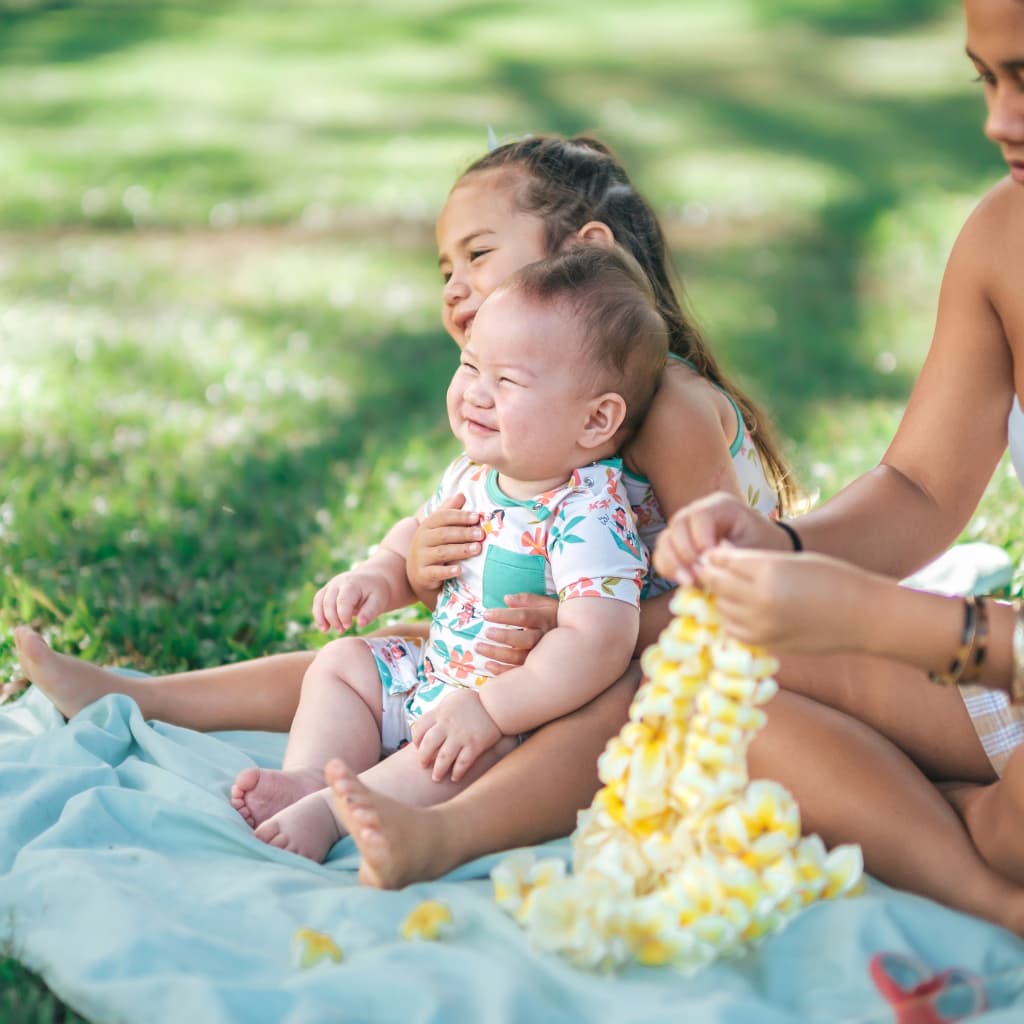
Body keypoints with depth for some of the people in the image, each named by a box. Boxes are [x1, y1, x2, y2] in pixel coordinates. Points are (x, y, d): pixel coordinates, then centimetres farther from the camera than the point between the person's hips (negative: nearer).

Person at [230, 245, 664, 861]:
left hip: (524, 714, -9)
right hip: (438, 671, 9)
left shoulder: (589, 515, -27)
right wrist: (380, 575, -3)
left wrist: (488, 708, -37)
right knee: (342, 662, 9)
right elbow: (420, 534, 20)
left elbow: (598, 642, -36)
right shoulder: (473, 475, 0)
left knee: (478, 748, -37)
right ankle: (308, 774, -7)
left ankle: (328, 811, -34)